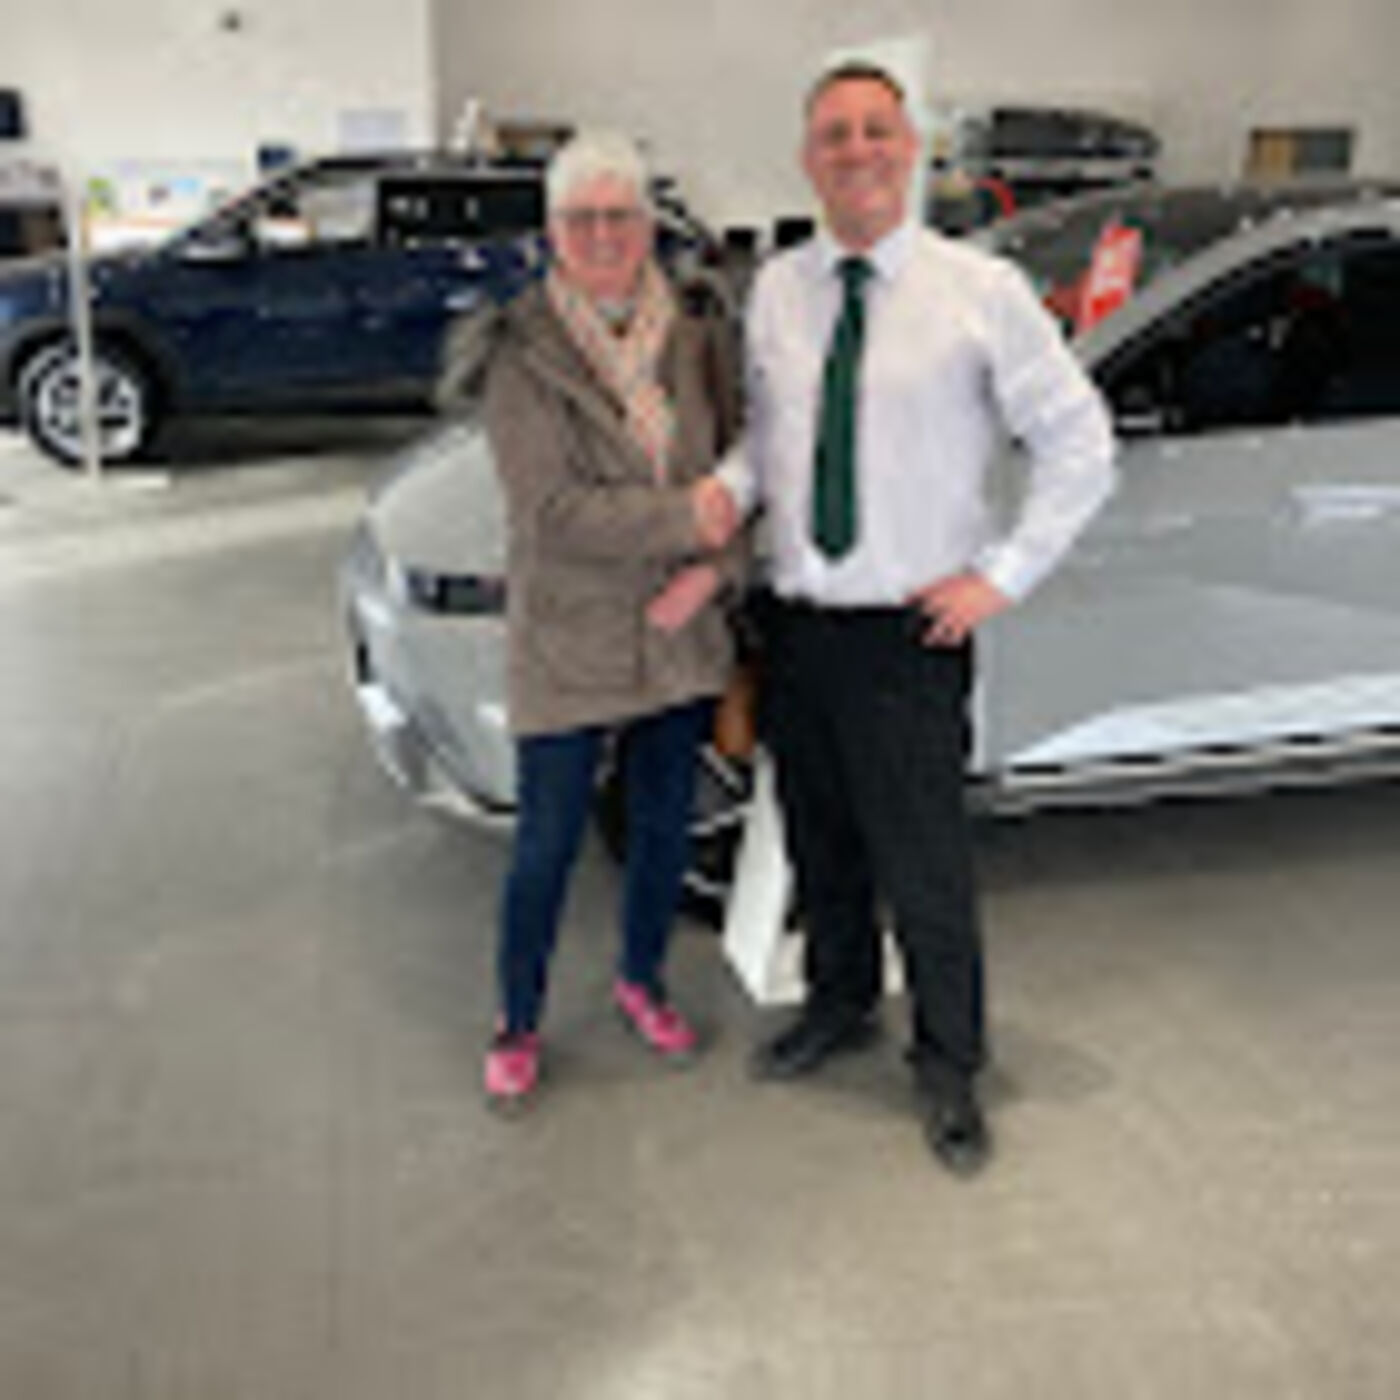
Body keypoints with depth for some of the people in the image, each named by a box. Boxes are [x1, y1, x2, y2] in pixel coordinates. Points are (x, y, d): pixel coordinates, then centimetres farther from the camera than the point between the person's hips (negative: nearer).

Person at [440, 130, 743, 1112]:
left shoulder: (695, 337, 2)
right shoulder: (522, 355, -10)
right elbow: (551, 510, -19)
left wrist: (710, 568, -13)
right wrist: (683, 520, -20)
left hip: (681, 637, 4)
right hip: (566, 644, -4)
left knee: (665, 823, 17)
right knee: (548, 845, 6)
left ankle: (642, 979, 41)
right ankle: (519, 1023, 27)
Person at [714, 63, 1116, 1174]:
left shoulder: (981, 290, -7)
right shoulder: (776, 291, 6)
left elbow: (1080, 443, -1)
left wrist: (1002, 576, -7)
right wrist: (725, 495, -6)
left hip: (912, 634, -4)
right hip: (797, 624, 4)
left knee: (925, 863, 3)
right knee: (821, 841, 19)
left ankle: (950, 1066, 26)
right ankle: (840, 1007, 44)